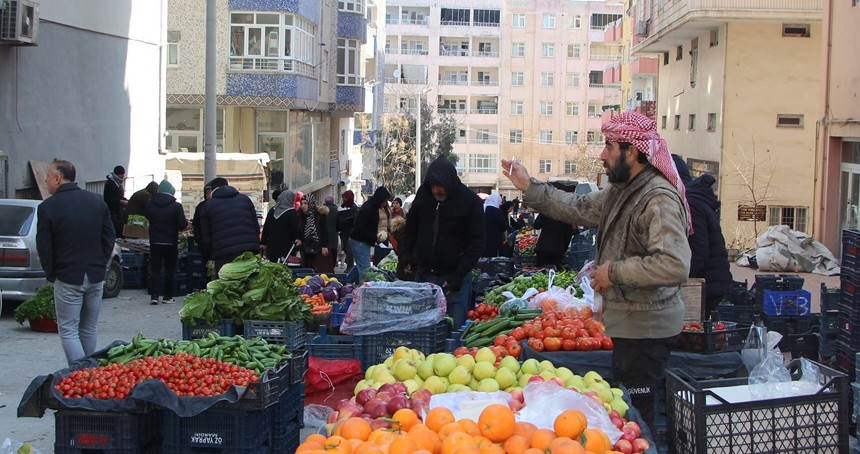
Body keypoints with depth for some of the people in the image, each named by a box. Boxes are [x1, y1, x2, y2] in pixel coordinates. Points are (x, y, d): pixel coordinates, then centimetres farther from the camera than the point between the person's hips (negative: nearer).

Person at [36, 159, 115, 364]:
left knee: (68, 330, 0)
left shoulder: (47, 207, -9)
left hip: (67, 278, -5)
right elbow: (109, 238, 9)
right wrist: (100, 265, 14)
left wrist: (51, 274, 6)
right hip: (96, 276, 5)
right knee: (90, 328, 14)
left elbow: (43, 247, -6)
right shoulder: (97, 201, 6)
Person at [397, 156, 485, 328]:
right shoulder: (424, 194, 2)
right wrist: (405, 256, 3)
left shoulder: (471, 202, -10)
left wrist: (459, 274, -15)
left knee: (455, 326, -2)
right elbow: (410, 228, 16)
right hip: (423, 274, 4)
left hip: (454, 277, -4)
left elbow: (476, 243, -7)